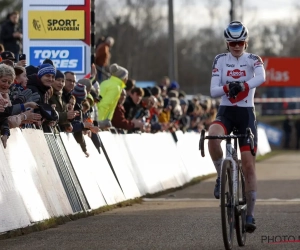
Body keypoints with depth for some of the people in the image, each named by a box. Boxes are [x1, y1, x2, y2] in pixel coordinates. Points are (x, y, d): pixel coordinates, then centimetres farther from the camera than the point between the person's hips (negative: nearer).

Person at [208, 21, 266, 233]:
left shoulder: (253, 59, 0)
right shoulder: (220, 60, 4)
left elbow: (261, 77, -24)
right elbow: (213, 91, -5)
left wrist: (243, 85, -42)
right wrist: (227, 88, -27)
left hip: (246, 113, 0)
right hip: (226, 112, 0)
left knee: (249, 166, -3)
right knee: (212, 138, -35)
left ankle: (250, 214, 7)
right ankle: (221, 176, -10)